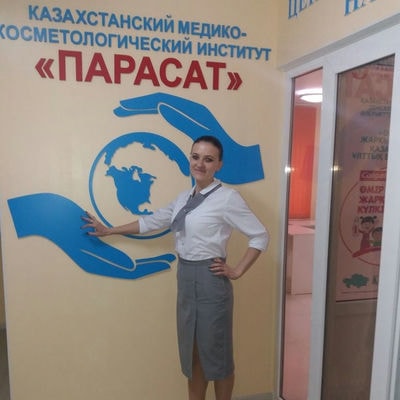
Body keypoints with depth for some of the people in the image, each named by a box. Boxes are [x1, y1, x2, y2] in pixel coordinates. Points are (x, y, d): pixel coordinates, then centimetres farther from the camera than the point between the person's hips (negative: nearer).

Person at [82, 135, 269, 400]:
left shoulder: (228, 198, -11)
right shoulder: (184, 198, 9)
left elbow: (260, 236, -10)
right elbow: (151, 221, 18)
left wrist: (237, 271, -11)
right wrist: (109, 230, 23)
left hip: (209, 279, -6)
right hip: (185, 279, 7)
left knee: (216, 353, 10)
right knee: (192, 353, 18)